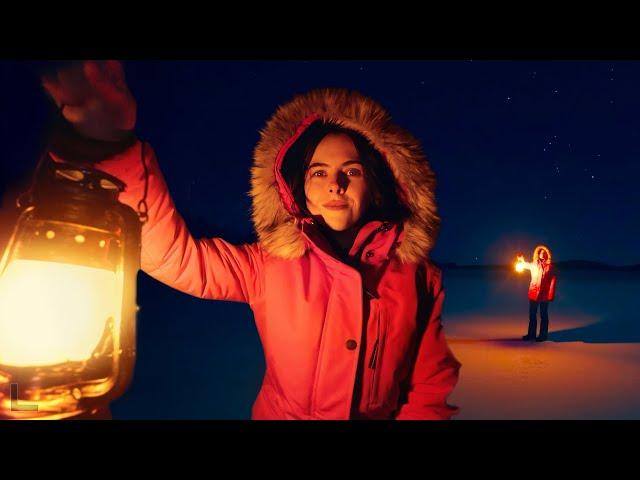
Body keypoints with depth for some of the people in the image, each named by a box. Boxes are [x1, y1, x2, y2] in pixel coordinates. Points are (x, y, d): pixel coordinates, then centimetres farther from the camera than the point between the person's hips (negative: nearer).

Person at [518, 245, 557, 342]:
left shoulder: (549, 266, -7)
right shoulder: (533, 264, 5)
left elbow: (553, 280, -8)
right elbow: (524, 264, 26)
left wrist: (551, 294, -13)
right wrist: (521, 261, 4)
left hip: (544, 294, -4)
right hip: (533, 293, 4)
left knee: (543, 315, 6)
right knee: (532, 314, 10)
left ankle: (543, 335, 15)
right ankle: (531, 334, 21)